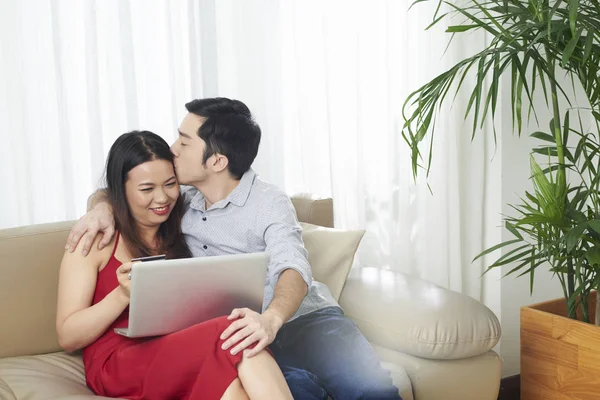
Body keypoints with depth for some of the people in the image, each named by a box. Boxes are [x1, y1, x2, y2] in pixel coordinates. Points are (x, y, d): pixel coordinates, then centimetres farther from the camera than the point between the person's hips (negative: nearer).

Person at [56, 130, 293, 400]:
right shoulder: (96, 238, 3)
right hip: (118, 365, -4)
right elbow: (68, 337, 0)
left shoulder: (179, 231, 19)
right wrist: (123, 294, -17)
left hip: (182, 356, 4)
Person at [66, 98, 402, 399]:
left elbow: (292, 269, -22)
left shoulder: (269, 204, -5)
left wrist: (271, 319, -45)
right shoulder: (180, 201, 12)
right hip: (243, 331, 2)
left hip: (302, 316, -2)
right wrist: (102, 206, -1)